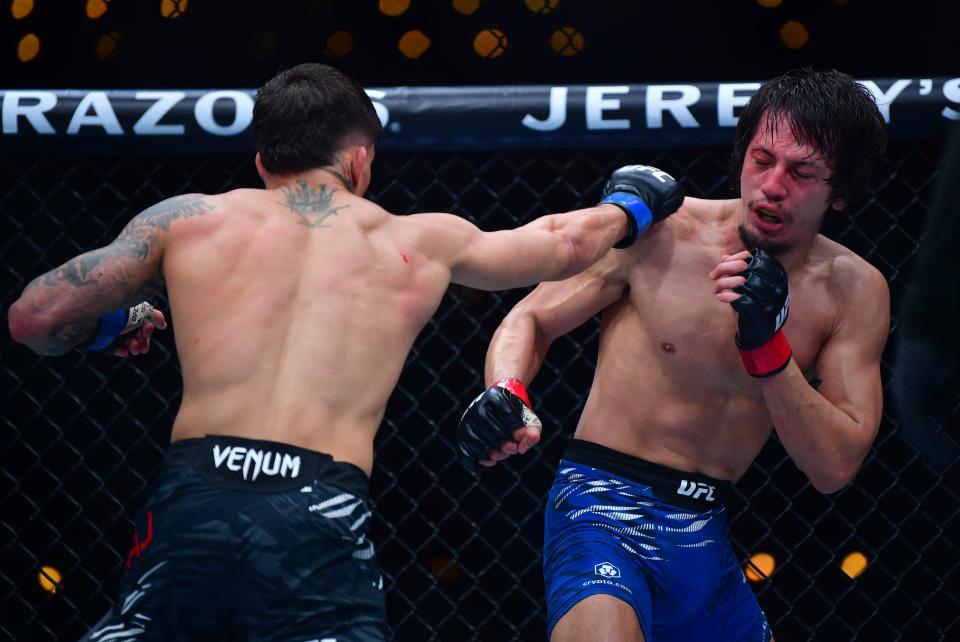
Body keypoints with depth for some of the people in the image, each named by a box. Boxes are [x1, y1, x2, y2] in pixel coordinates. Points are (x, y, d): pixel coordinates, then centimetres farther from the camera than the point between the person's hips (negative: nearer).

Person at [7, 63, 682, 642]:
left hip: (190, 505, 1)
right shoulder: (422, 243, 20)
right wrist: (631, 210, 59)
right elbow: (565, 243, 37)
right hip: (321, 520, -1)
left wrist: (108, 327, 36)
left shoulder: (190, 220, 16)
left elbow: (35, 317, 14)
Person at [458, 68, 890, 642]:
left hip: (704, 537, 5)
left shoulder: (854, 291, 0)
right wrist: (506, 394, -19)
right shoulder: (657, 232, -8)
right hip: (605, 510, -5)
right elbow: (531, 319, 3)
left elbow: (835, 467, -6)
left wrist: (769, 347, -19)